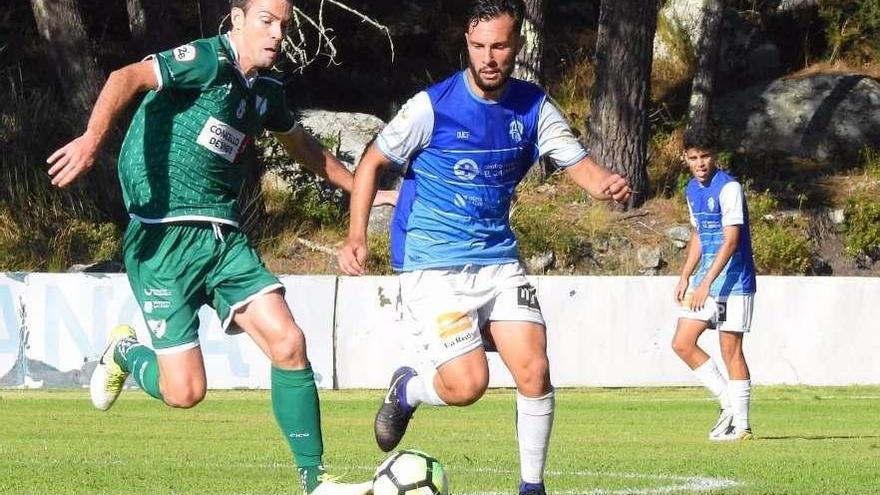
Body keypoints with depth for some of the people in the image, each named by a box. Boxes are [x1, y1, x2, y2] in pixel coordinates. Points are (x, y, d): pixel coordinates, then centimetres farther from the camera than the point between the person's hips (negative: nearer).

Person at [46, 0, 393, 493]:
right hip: (165, 238, -7)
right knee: (185, 391, -10)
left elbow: (303, 145, 34)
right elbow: (129, 78, -27)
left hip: (223, 236, 7)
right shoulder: (209, 61, -11)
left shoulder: (267, 91, 13)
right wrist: (93, 138, -44)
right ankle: (126, 353, 25)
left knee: (288, 342, -10)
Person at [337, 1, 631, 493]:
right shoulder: (432, 106, -13)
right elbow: (373, 162, -3)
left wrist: (609, 183, -26)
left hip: (498, 259, 4)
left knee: (535, 372, -11)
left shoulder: (533, 106, -1)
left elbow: (579, 162, -2)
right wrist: (357, 237, -13)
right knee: (468, 385, -14)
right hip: (432, 264, -4)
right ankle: (407, 389, 20)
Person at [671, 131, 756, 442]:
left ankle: (741, 425, 1)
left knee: (731, 349, -5)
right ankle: (728, 403, 13)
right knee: (682, 344, 2)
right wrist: (685, 277, 14)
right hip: (705, 279, 8)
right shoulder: (692, 190, 11)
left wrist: (706, 283, -24)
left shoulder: (728, 188, -14)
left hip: (733, 280, -8)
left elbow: (730, 241, -20)